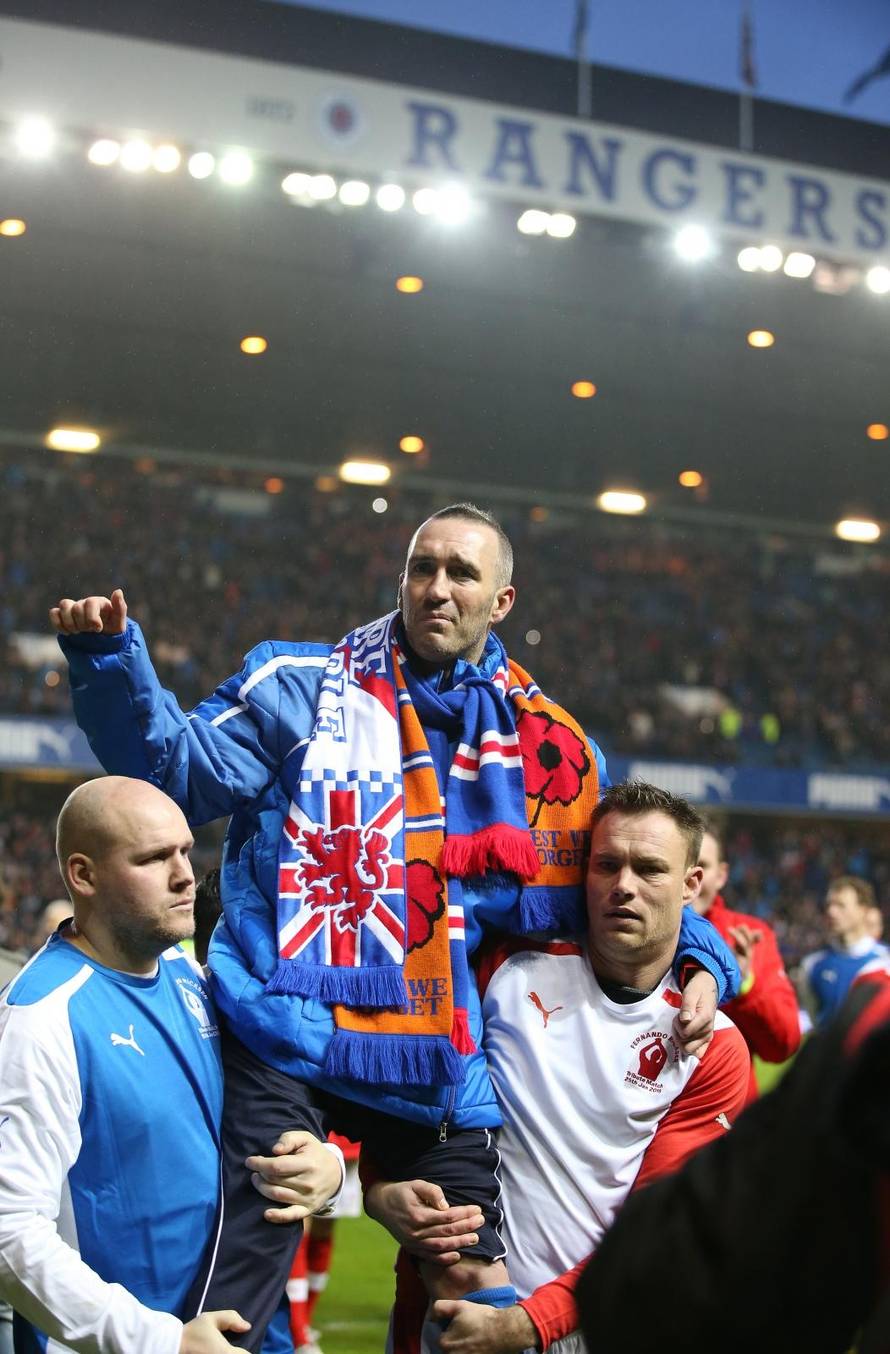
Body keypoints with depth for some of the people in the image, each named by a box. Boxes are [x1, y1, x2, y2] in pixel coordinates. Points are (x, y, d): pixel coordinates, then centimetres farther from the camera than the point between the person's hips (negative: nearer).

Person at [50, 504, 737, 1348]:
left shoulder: (546, 744, 13)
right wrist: (111, 663, -15)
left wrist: (698, 958, 6)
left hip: (437, 1057, 3)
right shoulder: (302, 688, 6)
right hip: (288, 1036, -3)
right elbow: (180, 767, -1)